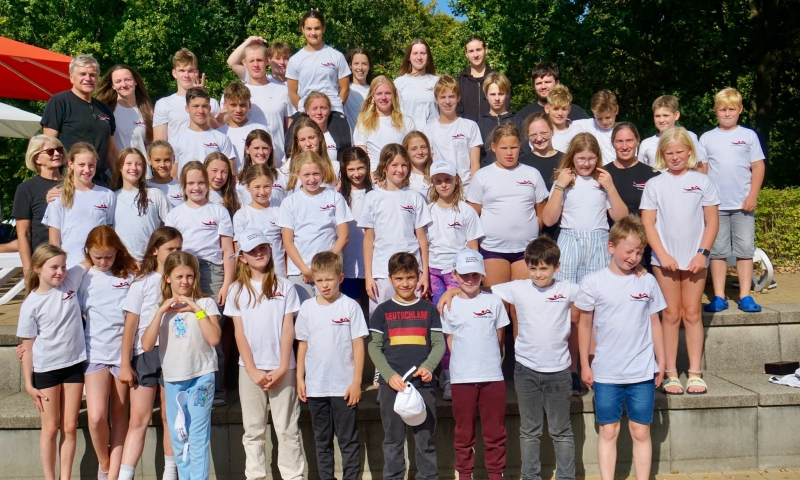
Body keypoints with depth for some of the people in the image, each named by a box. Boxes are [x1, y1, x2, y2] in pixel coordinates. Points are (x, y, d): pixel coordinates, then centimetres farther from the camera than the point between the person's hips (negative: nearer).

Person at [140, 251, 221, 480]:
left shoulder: (205, 303, -1)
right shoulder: (161, 308, 8)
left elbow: (214, 338, -16)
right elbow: (147, 345, -6)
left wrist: (197, 309, -15)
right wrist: (161, 312, -12)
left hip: (200, 377, -4)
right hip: (172, 380, 4)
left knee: (198, 439, -5)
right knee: (178, 440, 14)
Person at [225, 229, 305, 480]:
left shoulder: (284, 287, 2)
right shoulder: (237, 291, 6)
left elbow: (288, 330, -1)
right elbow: (240, 333, 2)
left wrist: (282, 368, -8)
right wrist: (253, 371, -6)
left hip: (282, 368, -1)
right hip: (250, 368, 2)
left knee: (287, 429, 3)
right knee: (253, 430, 8)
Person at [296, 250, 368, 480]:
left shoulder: (350, 306, -5)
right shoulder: (307, 308, 5)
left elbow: (358, 345, -4)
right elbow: (302, 345, 10)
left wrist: (356, 382, -7)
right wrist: (300, 378, 5)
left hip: (344, 387, -3)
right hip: (315, 387, 3)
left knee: (348, 440, 4)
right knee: (322, 441, 13)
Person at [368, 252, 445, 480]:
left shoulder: (428, 309, 8)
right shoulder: (382, 311, 5)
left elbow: (439, 343, 5)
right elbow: (374, 347, 2)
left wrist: (428, 367, -13)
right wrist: (389, 375, -11)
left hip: (423, 383, 1)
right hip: (391, 384, 0)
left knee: (426, 438, 7)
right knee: (393, 440, 7)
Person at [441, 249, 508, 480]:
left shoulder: (493, 301, 2)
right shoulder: (449, 305, 2)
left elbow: (499, 337, 8)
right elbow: (449, 341, 7)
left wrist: (490, 361, 5)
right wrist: (464, 362, -1)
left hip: (492, 376, 0)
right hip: (462, 378, 0)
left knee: (495, 431, 8)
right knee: (464, 433, 9)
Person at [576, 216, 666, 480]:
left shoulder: (647, 282, 2)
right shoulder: (593, 283, -4)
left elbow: (654, 323, 9)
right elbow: (585, 325, 3)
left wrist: (660, 362, 10)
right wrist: (585, 364, 4)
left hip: (642, 372, 1)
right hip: (605, 373, -1)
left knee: (641, 432, 8)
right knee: (608, 432, 7)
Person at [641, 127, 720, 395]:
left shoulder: (702, 182, 2)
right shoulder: (655, 185, 1)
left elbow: (712, 221, 2)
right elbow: (647, 223, -2)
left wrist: (703, 253, -8)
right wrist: (662, 255, -11)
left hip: (695, 259, 0)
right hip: (665, 259, 0)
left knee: (692, 313, 5)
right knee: (671, 314, 4)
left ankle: (695, 372, 12)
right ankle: (670, 373, 10)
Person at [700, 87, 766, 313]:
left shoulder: (749, 136, 4)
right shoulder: (707, 138, 5)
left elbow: (758, 167, 3)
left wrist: (752, 196, -6)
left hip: (743, 205, 0)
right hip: (716, 205, 0)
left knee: (745, 250, 3)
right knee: (717, 251, 4)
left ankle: (745, 296, 9)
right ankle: (719, 297, 9)